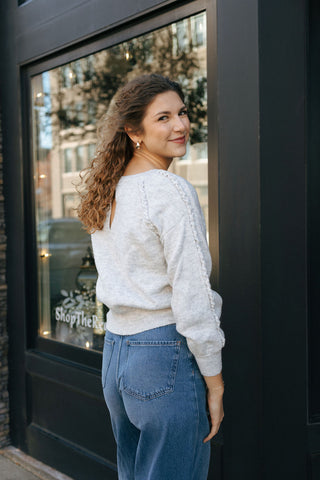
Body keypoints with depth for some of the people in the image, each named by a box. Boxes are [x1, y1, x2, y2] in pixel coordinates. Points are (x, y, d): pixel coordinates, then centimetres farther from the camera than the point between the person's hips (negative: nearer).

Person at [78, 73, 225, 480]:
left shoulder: (107, 192, 10)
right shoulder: (172, 192, -15)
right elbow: (192, 297, -18)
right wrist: (214, 383, -11)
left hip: (114, 353, 8)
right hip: (166, 355, -8)